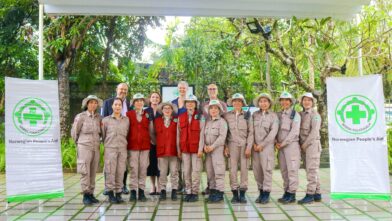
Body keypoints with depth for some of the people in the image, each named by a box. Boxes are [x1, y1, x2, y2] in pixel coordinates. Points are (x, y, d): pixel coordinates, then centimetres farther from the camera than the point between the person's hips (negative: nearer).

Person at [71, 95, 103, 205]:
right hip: (84, 147, -4)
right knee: (85, 172, -6)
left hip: (96, 148, 4)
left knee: (93, 172, 6)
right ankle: (85, 195, -1)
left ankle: (91, 193, 14)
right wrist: (80, 143, 11)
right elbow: (74, 132, 4)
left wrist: (97, 141, 10)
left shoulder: (99, 117, 6)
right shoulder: (81, 116, -4)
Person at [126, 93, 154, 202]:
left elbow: (151, 131, 15)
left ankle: (141, 191, 12)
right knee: (133, 168, -1)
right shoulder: (128, 114, 2)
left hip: (145, 145, 2)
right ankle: (133, 192, 7)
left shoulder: (148, 115, 9)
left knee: (143, 169, 4)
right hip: (132, 145, -2)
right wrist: (126, 143, 1)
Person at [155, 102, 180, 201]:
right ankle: (162, 191, 12)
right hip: (161, 149, 1)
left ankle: (174, 191, 9)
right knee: (162, 172, 4)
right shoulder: (157, 120, 10)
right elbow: (155, 133, 12)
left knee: (174, 172, 2)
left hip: (173, 149, -1)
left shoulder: (176, 120, 5)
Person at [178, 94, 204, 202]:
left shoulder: (200, 116, 0)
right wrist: (178, 148, 6)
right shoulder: (181, 117, 10)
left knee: (196, 170, 0)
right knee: (186, 171, 7)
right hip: (185, 148, 3)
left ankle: (195, 192, 7)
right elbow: (178, 133, 10)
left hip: (196, 148, -3)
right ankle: (188, 192, 16)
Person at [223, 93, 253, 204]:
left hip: (244, 145, 0)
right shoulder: (227, 115, 6)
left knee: (244, 168, 1)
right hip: (232, 145, 0)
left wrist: (249, 147, -4)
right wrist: (225, 147, 0)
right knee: (233, 168, 0)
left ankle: (242, 193, 9)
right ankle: (235, 193, 8)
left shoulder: (247, 115, 5)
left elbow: (250, 132, 3)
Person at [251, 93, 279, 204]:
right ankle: (261, 192, 17)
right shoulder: (254, 115, 10)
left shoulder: (273, 115, 1)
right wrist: (254, 144, -3)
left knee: (266, 169, -5)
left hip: (267, 146, -3)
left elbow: (273, 132, -6)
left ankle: (266, 194, 5)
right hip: (255, 146, 3)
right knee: (257, 170, 5)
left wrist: (262, 145, -9)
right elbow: (251, 130, 8)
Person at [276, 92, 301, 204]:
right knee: (284, 170, 7)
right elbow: (275, 130, 12)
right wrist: (277, 142, -3)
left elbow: (294, 132, -10)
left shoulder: (295, 114, -2)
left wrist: (283, 143, -12)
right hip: (280, 146, 6)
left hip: (291, 144, -6)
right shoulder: (278, 115, 14)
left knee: (292, 169, -5)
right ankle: (286, 192, 14)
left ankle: (292, 194, -1)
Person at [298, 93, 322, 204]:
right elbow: (299, 130, 13)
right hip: (304, 146, 7)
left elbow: (314, 131, -15)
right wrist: (301, 144, 0)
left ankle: (310, 195, -5)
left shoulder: (315, 114, -7)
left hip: (312, 144, -7)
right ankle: (317, 194, 17)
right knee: (312, 171, 10)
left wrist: (305, 144, -14)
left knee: (312, 170, -7)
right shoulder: (301, 114, 12)